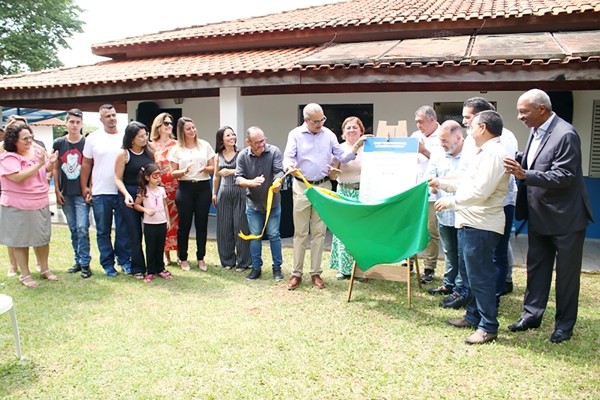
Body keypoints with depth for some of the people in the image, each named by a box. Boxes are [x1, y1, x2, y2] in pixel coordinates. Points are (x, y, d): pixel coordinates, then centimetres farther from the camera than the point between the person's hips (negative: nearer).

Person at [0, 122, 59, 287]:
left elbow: (47, 169, 16)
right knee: (20, 240, 7)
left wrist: (51, 162, -7)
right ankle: (25, 275, 19)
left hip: (40, 204, 6)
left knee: (42, 238, 16)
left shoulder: (36, 150, 2)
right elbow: (18, 177, -30)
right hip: (18, 207, -6)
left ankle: (44, 269, 32)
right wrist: (38, 164, -28)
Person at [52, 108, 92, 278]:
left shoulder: (87, 143, -3)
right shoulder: (59, 143, 4)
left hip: (82, 193, -3)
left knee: (82, 228, -8)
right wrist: (57, 191, 2)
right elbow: (55, 168, 8)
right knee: (73, 229, 11)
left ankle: (85, 264, 1)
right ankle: (78, 261, 20)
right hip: (65, 194, 3)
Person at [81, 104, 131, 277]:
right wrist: (84, 187, 1)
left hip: (123, 191, 0)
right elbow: (86, 164, 5)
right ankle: (108, 264, 19)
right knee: (103, 231, 8)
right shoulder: (93, 138, 1)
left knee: (123, 230, 8)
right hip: (100, 193, 0)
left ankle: (124, 260, 21)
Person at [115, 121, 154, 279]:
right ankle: (138, 268, 16)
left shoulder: (149, 151, 5)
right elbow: (118, 179, -6)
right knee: (135, 234, 5)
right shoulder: (123, 154, -7)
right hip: (130, 196, -3)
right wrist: (126, 195, -21)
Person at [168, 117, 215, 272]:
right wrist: (184, 171, -19)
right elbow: (173, 173, 1)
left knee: (202, 223, 5)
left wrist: (205, 169, -16)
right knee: (184, 224, 4)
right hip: (185, 188, -1)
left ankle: (201, 258, 17)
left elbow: (213, 168, 6)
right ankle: (183, 259, 18)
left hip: (203, 187, 1)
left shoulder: (205, 145, 4)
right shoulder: (176, 149, 1)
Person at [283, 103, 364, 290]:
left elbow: (342, 157, 1)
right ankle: (296, 273, 12)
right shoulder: (295, 134, -2)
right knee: (300, 232, 3)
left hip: (323, 187, 2)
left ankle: (316, 273, 15)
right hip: (302, 187, -2)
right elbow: (288, 157, -13)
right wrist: (289, 167, -36)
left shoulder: (328, 134, 5)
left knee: (319, 232, 6)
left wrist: (356, 147, -16)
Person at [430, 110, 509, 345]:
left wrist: (451, 202, -15)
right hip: (470, 223, 11)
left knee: (480, 276, -5)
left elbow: (479, 191, -24)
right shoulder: (485, 153, 18)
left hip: (480, 226, -11)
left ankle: (488, 327, 4)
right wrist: (443, 183, 22)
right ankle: (473, 316, 31)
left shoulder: (493, 154, -17)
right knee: (471, 273, 18)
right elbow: (467, 183, 24)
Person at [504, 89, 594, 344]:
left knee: (566, 273, 7)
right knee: (536, 267, 15)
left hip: (565, 217, -8)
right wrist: (517, 166, -7)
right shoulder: (536, 131, 5)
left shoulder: (565, 135, -20)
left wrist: (525, 175, -33)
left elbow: (563, 177, -26)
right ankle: (532, 314, 28)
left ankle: (565, 323, 21)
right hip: (540, 216, 8)